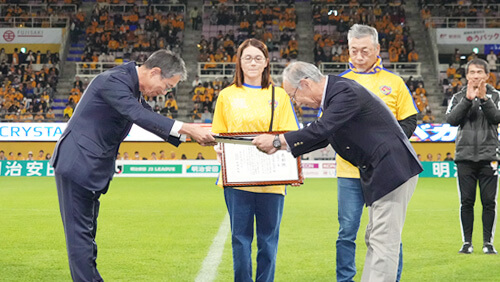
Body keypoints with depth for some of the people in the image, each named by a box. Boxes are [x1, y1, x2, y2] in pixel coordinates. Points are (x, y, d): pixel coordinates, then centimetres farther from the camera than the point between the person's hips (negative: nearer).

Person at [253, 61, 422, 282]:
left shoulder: (345, 92, -18)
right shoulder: (334, 92, 13)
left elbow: (322, 130, -26)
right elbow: (322, 136, 23)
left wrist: (278, 140, -18)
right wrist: (282, 147, 16)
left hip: (392, 170, -11)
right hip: (376, 173, 11)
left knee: (384, 240, -10)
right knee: (374, 239, 13)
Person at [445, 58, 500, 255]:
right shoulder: (459, 97, 10)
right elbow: (451, 120, -5)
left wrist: (484, 98, -18)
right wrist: (468, 99, -14)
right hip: (465, 155, 1)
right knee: (466, 201, 1)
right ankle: (467, 242, 9)